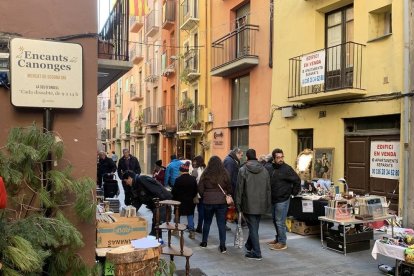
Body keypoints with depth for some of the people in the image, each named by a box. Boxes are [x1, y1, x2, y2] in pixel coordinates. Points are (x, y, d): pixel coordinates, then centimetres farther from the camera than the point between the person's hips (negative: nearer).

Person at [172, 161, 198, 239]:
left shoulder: (178, 179, -15)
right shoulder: (193, 179, -4)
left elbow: (174, 191, -10)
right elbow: (195, 191, 3)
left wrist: (173, 199, 6)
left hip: (180, 201, -2)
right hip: (190, 201, 3)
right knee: (190, 215, 10)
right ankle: (191, 231, 1)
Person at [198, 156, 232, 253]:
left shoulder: (206, 174, -4)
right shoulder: (224, 174, -5)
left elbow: (200, 188, 0)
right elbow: (229, 188, 1)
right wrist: (227, 196, 18)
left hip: (208, 201, 1)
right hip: (222, 201, -1)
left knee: (207, 222, 17)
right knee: (221, 223, 5)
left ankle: (204, 242, 27)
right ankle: (222, 246, 4)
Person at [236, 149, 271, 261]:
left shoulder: (243, 170, -9)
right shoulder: (264, 170, 4)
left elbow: (239, 189, -9)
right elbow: (268, 189, 7)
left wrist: (238, 204, -1)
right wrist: (267, 204, 14)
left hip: (249, 205, -5)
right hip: (261, 205, 5)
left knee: (253, 227, 2)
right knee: (254, 226, 20)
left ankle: (256, 253, 5)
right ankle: (249, 245, 38)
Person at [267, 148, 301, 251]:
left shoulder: (287, 169, -12)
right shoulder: (271, 169, 7)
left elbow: (297, 180, -9)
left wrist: (293, 192, -6)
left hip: (283, 200, -7)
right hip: (273, 199, 7)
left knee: (280, 222, -5)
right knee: (275, 220, 17)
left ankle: (282, 243, 6)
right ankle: (278, 238, 32)